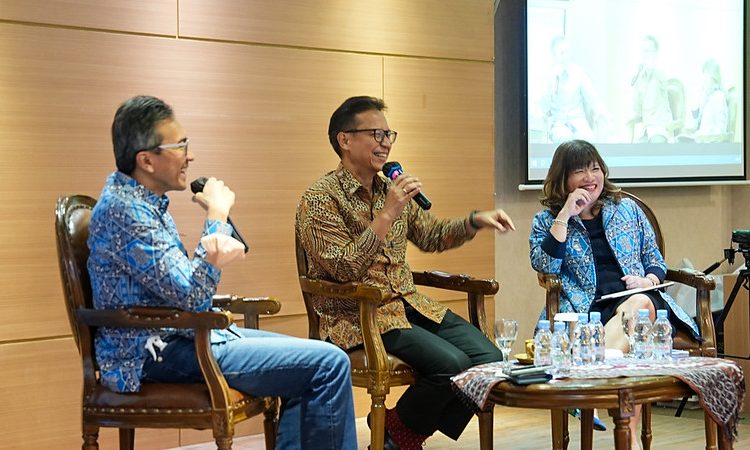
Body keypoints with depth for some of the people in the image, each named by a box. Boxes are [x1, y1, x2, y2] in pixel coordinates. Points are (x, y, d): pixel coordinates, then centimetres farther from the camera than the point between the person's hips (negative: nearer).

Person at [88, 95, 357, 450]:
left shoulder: (143, 200, 11)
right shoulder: (124, 211, -20)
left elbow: (182, 282, 10)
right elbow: (192, 296, -22)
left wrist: (216, 249, -14)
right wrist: (217, 217, -11)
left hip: (180, 333, 11)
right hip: (160, 352, -11)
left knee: (309, 362, 15)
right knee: (330, 364, -15)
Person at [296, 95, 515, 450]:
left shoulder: (391, 190, 13)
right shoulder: (320, 199, -10)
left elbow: (430, 235, 22)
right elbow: (344, 268, -19)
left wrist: (475, 221, 5)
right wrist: (387, 214, -23)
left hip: (409, 303, 8)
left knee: (489, 357, -10)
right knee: (451, 363, -26)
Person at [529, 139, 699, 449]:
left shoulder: (628, 209, 20)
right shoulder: (546, 221, 14)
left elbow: (656, 262, 22)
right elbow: (544, 267, -5)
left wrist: (648, 281, -3)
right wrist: (565, 215, -7)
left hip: (639, 298, 2)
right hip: (585, 312, -2)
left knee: (640, 305, -38)